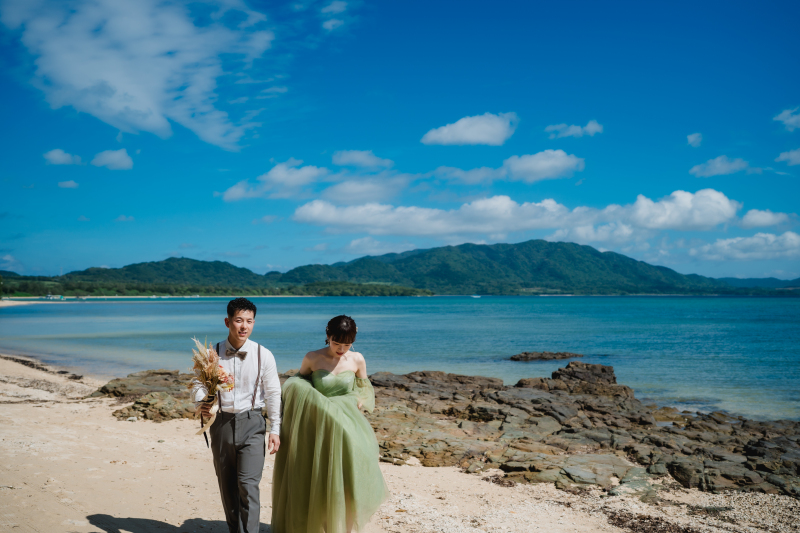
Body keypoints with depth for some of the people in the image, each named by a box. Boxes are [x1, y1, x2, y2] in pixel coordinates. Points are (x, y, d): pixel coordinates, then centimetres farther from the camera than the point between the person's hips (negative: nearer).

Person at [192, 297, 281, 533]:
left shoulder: (263, 355, -4)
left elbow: (273, 393, 0)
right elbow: (198, 383, 6)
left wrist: (275, 429, -2)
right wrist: (201, 403, -16)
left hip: (251, 424, -2)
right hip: (221, 422, 2)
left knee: (248, 484, -13)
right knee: (226, 485, 13)